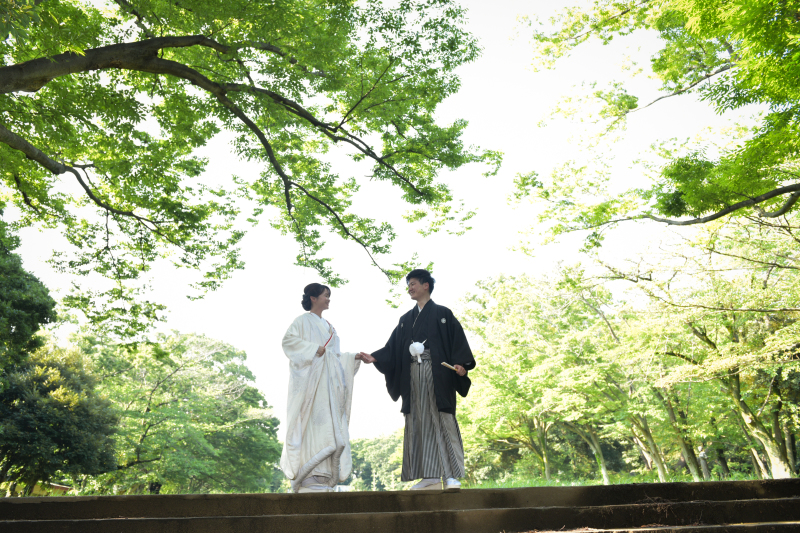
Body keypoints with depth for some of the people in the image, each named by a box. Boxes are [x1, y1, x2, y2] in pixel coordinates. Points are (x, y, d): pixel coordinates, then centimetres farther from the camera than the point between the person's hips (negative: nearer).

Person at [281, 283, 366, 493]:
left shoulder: (328, 327, 25)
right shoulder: (303, 321, 4)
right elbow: (288, 340, -11)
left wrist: (353, 357, 9)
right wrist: (314, 349, -17)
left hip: (328, 382, 7)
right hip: (311, 379, -7)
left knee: (329, 426, 1)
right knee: (313, 423, -13)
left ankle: (321, 477, 3)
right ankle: (309, 478, -12)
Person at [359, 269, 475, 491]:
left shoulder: (442, 314, 5)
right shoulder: (406, 319, 19)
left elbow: (458, 340, -4)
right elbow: (393, 348, 12)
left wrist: (461, 365, -18)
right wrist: (374, 357, -2)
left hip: (437, 373, -5)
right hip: (413, 374, 5)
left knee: (442, 420, -7)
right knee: (420, 423, 1)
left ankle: (451, 475, -2)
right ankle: (431, 477, 5)